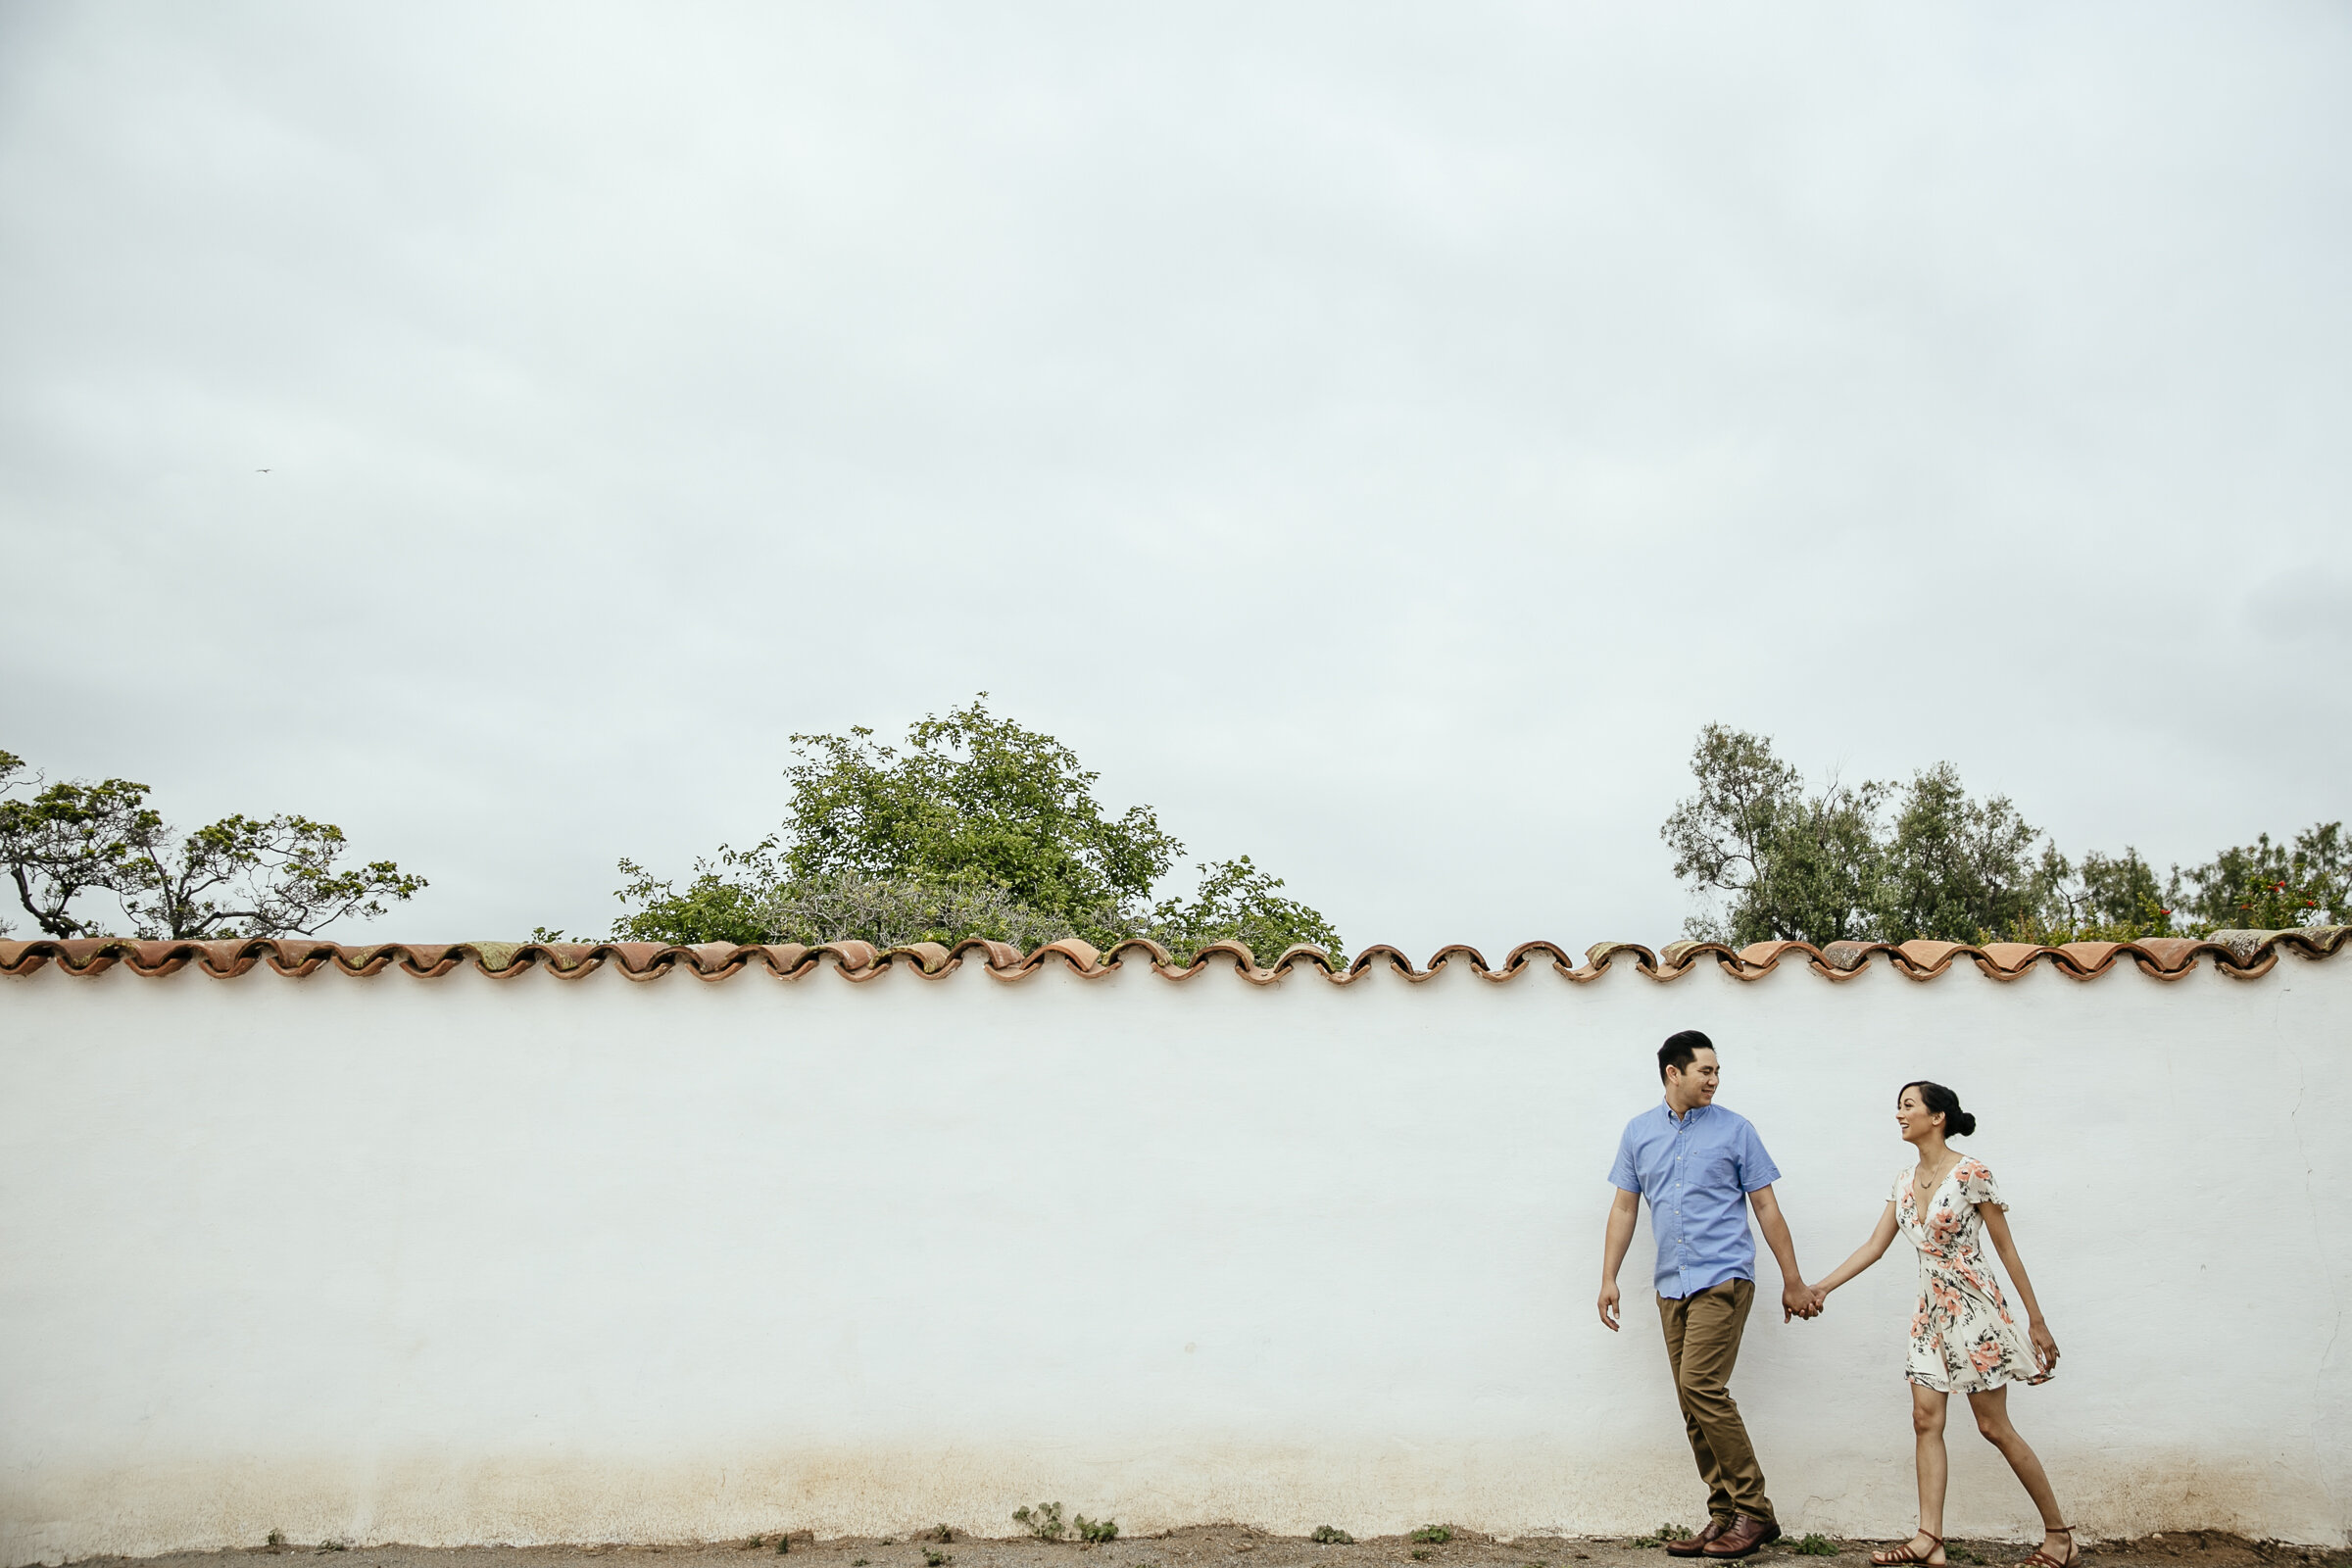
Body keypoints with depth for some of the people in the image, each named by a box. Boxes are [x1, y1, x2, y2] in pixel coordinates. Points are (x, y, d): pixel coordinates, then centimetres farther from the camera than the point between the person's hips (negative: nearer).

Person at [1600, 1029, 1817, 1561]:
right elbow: (1624, 1208, 12)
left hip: (1723, 1278, -5)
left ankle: (1754, 1511, -6)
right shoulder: (1640, 1132, 10)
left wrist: (1793, 1282, 4)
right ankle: (1725, 1516, 13)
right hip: (1671, 1285, 5)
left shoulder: (1734, 1129, 2)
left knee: (1701, 1385, -16)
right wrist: (1609, 1278, 7)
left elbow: (1766, 1207, 4)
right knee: (1694, 1403, 5)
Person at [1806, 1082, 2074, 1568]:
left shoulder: (1971, 1174, -13)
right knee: (1926, 1420, 0)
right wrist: (1821, 1287, 4)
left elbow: (2006, 1248, -8)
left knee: (1994, 1427, 0)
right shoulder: (1905, 1180, 7)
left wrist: (2036, 1320, -6)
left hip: (1974, 1309, -7)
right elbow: (1874, 1246, 9)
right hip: (1932, 1312, 7)